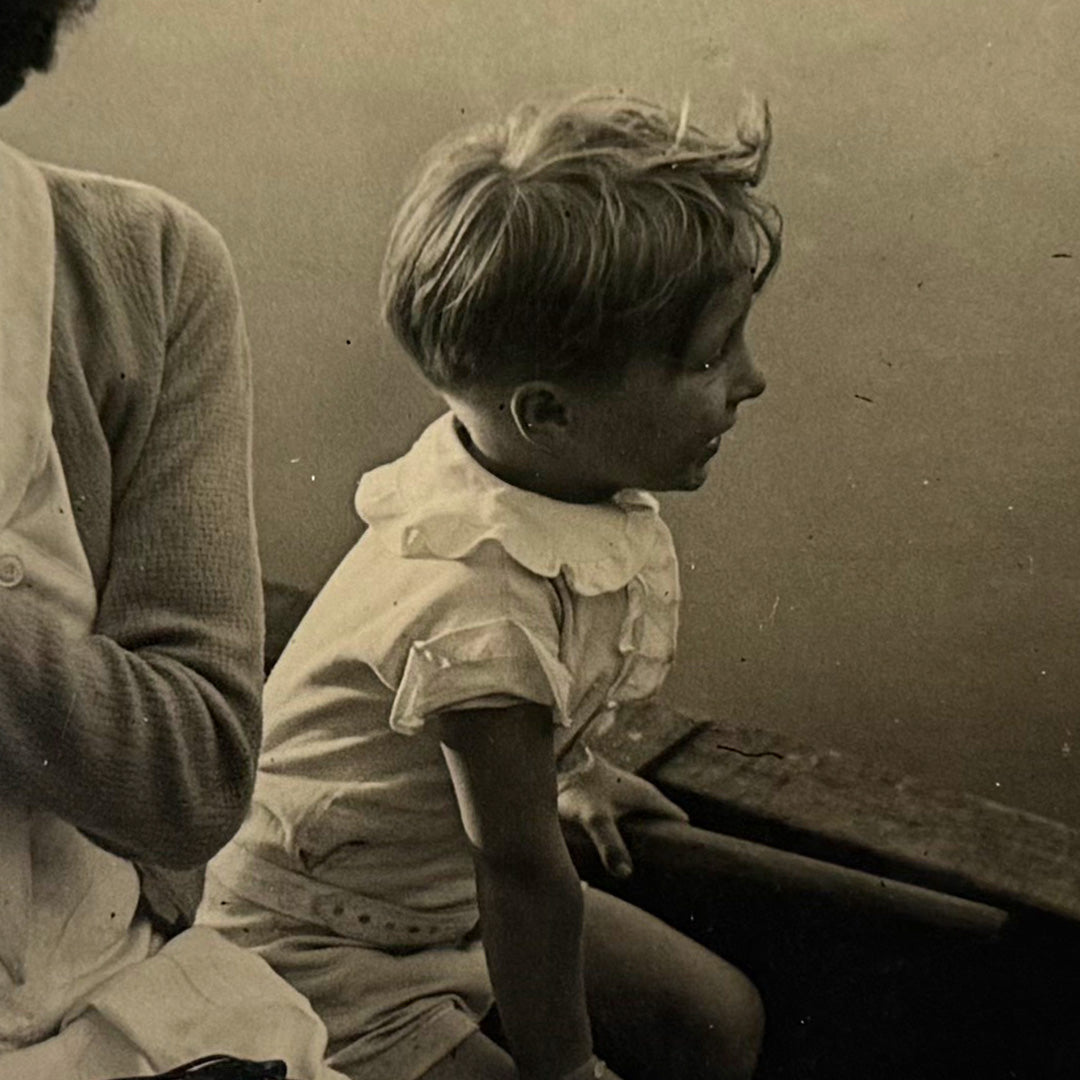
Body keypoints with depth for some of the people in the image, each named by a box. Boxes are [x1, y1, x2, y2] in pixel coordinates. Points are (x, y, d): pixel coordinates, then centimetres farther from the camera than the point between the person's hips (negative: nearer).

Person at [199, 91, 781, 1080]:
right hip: (323, 956, -8)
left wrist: (570, 767, 26)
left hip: (452, 890, 9)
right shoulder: (476, 606, -39)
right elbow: (522, 870, -27)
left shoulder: (525, 464, -12)